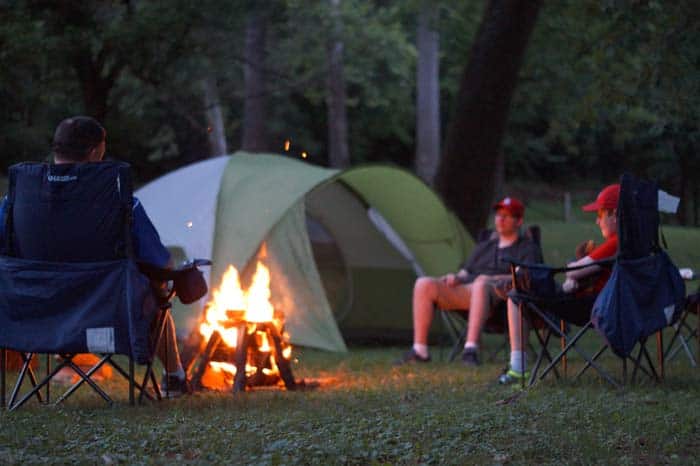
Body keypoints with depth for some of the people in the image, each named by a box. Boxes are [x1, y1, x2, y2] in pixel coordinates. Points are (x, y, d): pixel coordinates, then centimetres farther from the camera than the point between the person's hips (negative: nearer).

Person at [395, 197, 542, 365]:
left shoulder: (528, 248, 13)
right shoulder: (484, 247, 32)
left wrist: (493, 279, -17)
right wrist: (456, 278, 0)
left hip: (497, 294, -6)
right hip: (464, 290, 6)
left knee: (481, 286, -43)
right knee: (424, 284, -18)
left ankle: (471, 349, -54)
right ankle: (419, 350, -22)